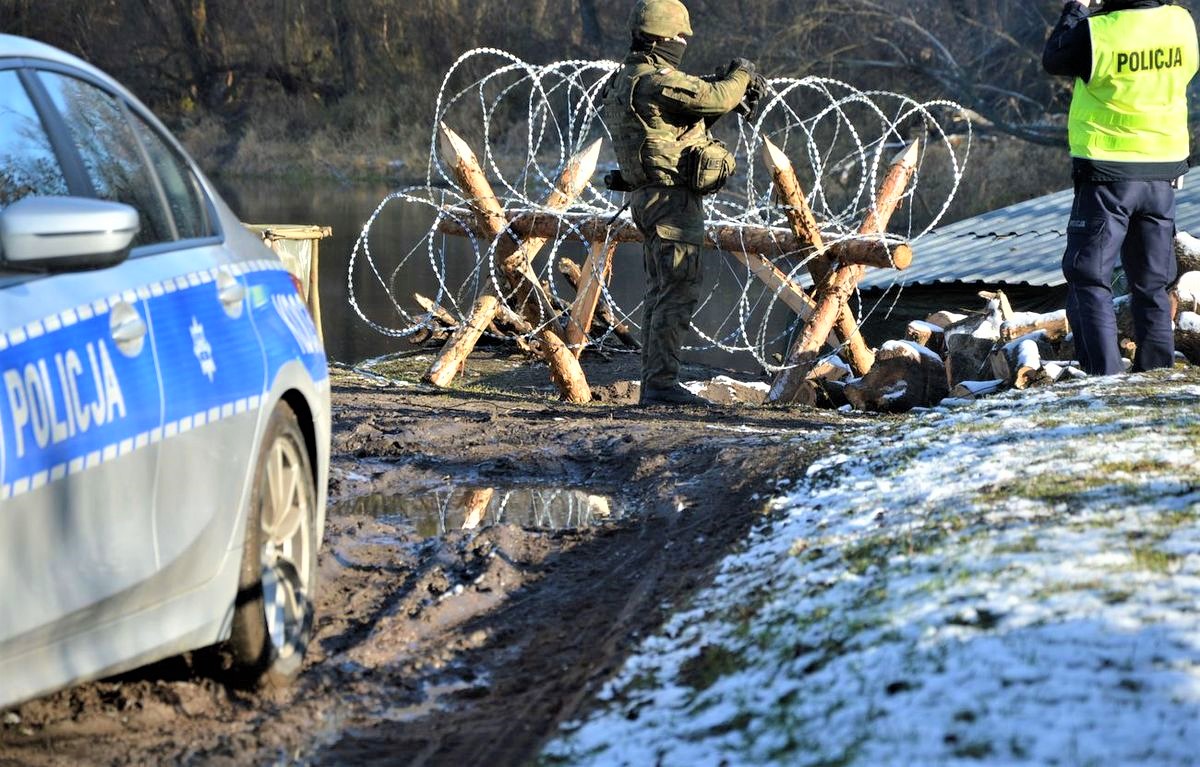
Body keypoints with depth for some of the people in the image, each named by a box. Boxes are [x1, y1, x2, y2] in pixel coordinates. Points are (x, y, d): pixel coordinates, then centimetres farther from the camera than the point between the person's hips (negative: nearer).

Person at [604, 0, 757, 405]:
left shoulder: (624, 81, 15)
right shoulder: (656, 81, -18)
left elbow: (693, 110, 21)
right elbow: (713, 98, -19)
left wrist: (727, 91, 10)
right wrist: (740, 75, 0)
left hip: (649, 197, 10)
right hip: (672, 195, -10)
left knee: (660, 293, 13)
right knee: (678, 292, -10)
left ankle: (653, 382, 16)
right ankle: (662, 383, -12)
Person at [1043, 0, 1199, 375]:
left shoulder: (1095, 33, -19)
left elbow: (1053, 59, 0)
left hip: (1107, 174, -5)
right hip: (1163, 173, 5)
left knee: (1089, 281, 2)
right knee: (1152, 286, 15)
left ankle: (1104, 376, -7)